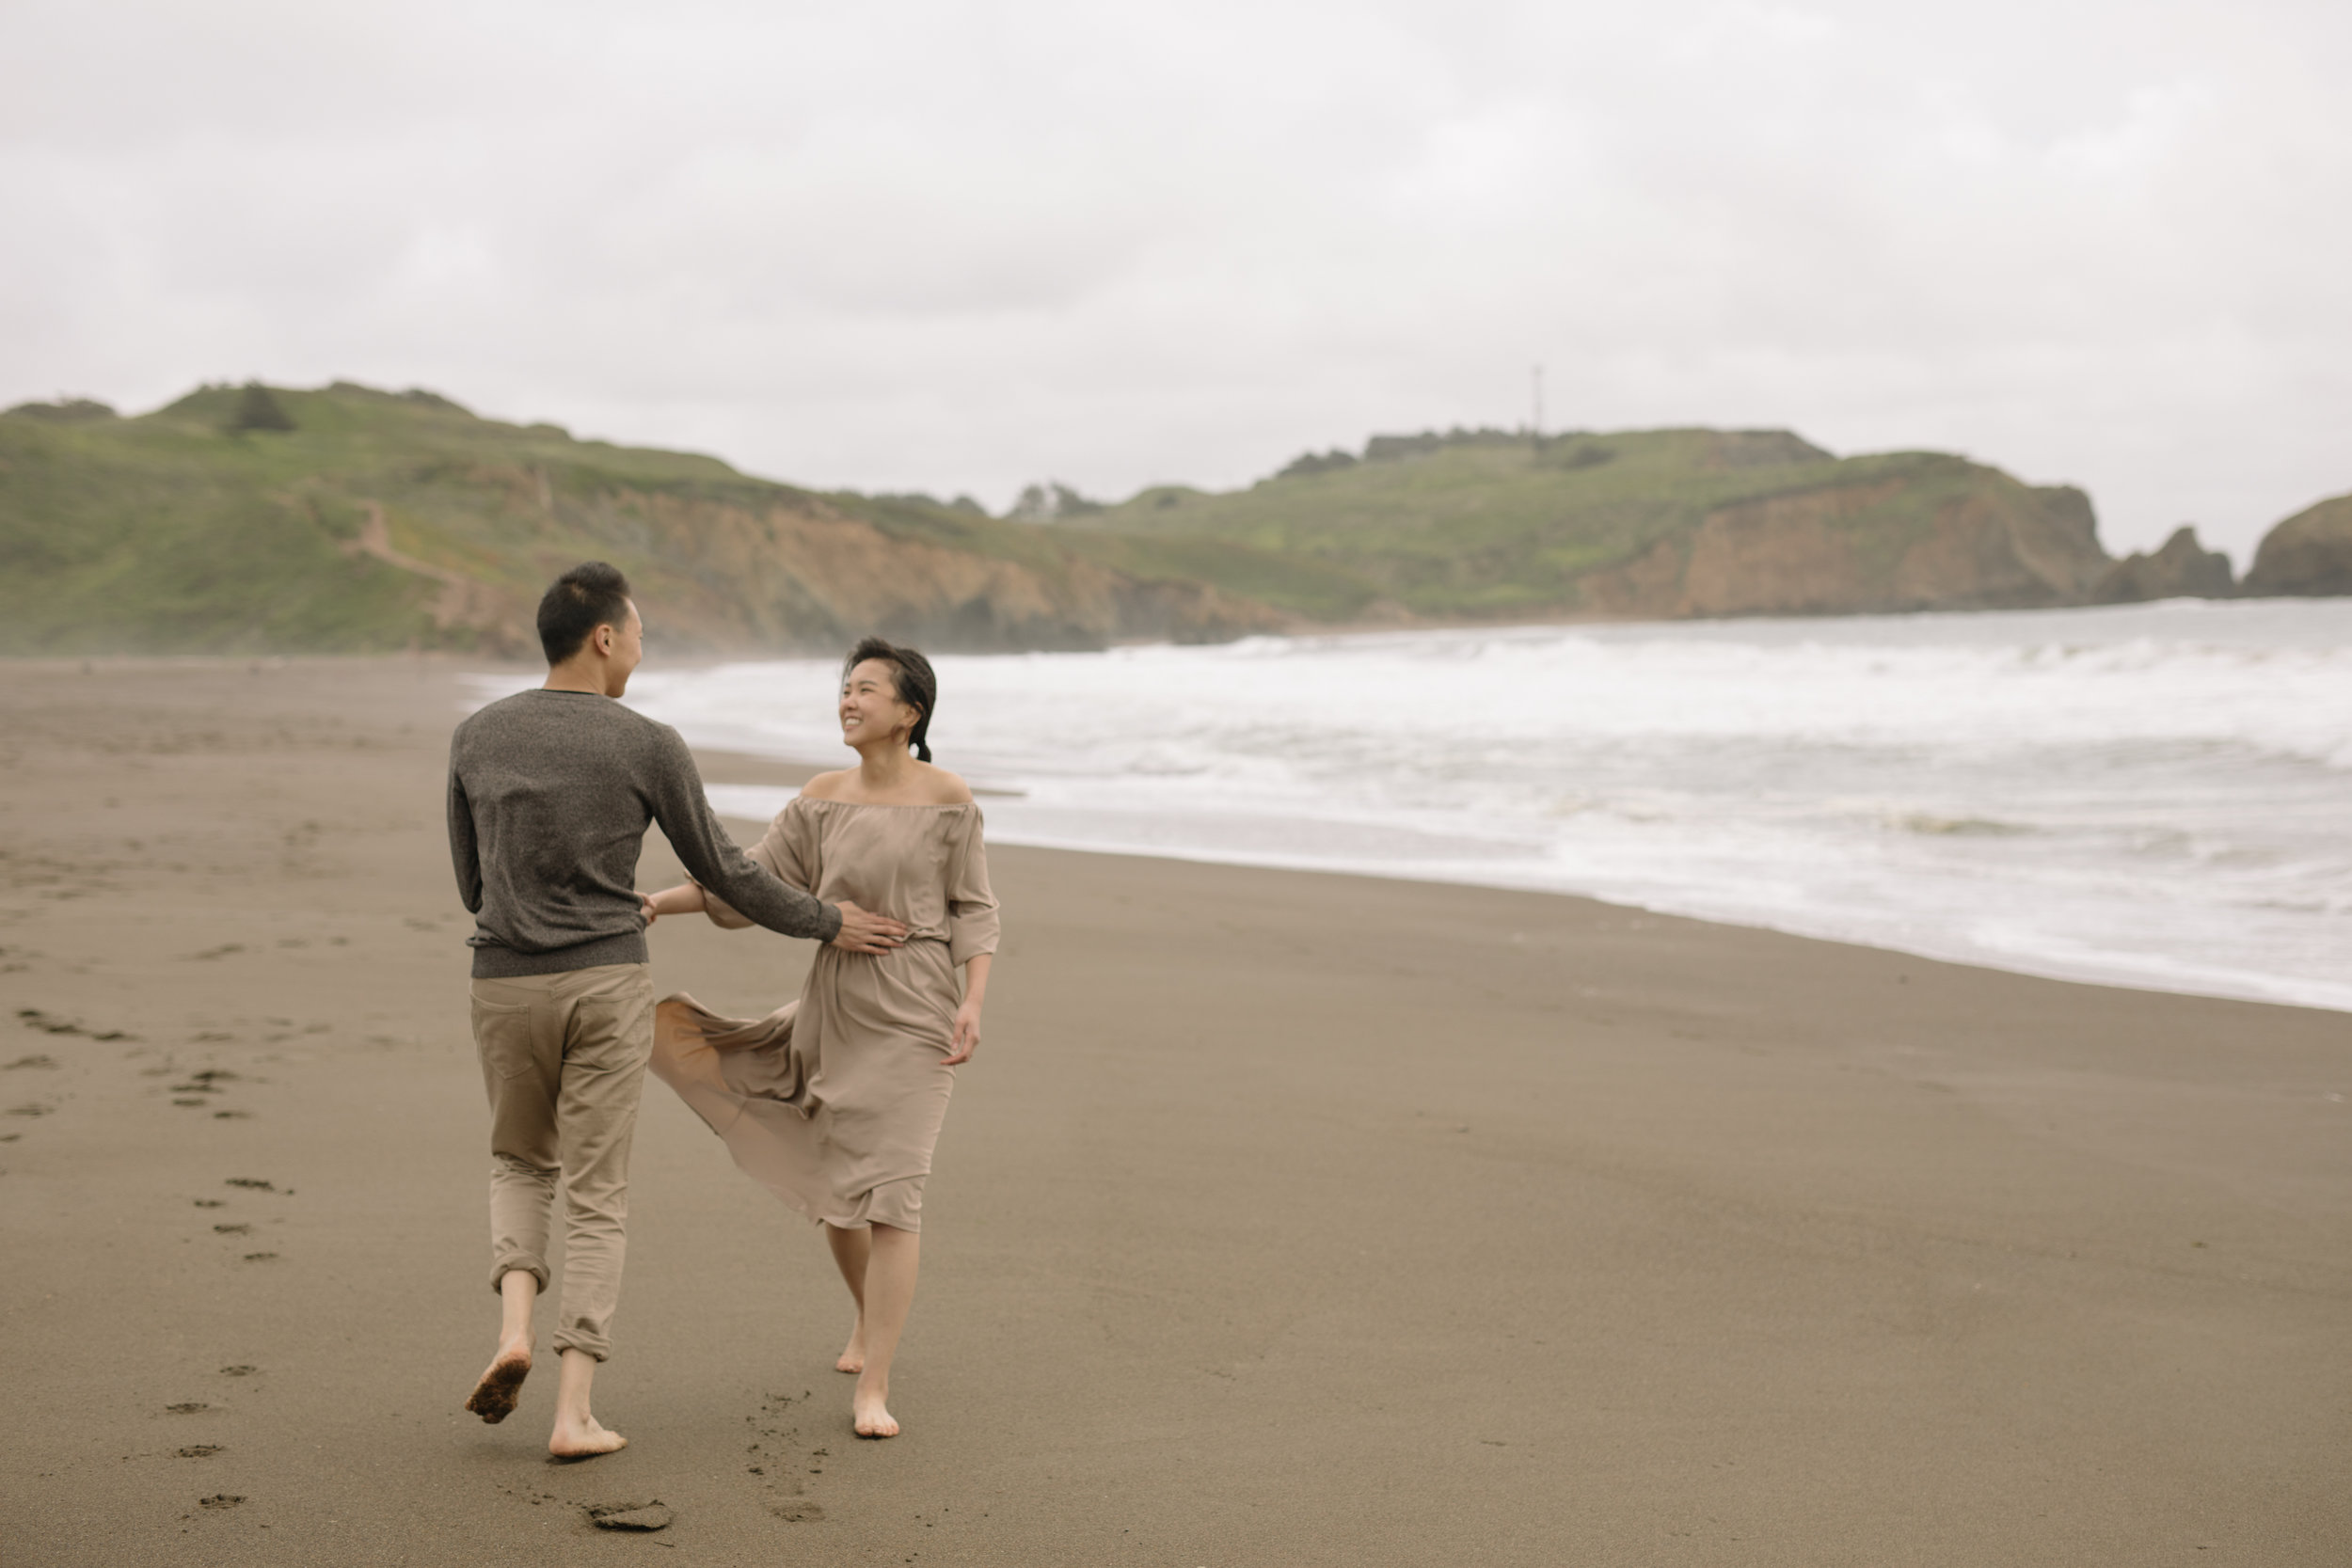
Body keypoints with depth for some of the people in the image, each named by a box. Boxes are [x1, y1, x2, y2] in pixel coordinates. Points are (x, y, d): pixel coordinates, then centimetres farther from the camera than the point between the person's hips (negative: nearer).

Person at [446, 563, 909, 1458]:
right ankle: (574, 1412, 0)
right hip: (608, 988, -3)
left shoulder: (476, 739, 3)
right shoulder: (649, 748, -7)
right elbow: (723, 872, 1)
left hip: (505, 984, 3)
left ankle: (515, 1326, -1)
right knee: (596, 1195, 5)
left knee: (522, 1162, 24)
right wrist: (826, 924, 16)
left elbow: (471, 882, 14)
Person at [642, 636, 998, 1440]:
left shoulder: (947, 799, -5)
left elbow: (974, 909, -3)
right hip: (834, 1005, 5)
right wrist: (657, 902, -2)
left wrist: (973, 1003, -13)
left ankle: (872, 1388, -8)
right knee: (830, 1185, 13)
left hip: (914, 1013, -5)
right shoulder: (822, 800, 6)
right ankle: (870, 1315, 43)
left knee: (887, 1189, -11)